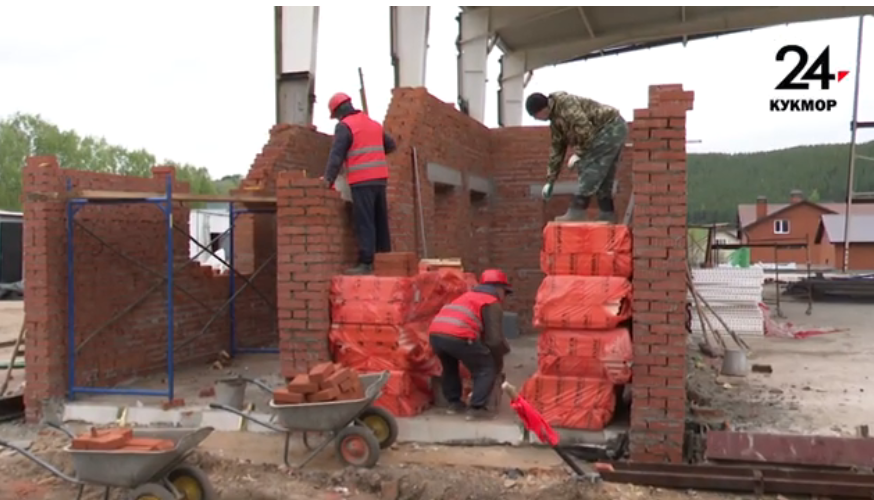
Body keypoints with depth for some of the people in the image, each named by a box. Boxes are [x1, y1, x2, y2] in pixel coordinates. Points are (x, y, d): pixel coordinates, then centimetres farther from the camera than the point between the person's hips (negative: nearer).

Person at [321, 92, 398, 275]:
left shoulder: (344, 126, -4)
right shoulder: (374, 123, 18)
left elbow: (336, 155, -11)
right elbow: (391, 145, 25)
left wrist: (329, 179, -12)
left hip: (362, 181, -7)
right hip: (380, 178, 7)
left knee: (364, 223, -8)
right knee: (381, 221, 11)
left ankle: (366, 263, -12)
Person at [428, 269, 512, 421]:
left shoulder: (469, 295, 36)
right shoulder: (492, 304, 13)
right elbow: (494, 338, 5)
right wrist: (499, 364, 19)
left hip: (435, 333, 7)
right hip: (458, 336, -7)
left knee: (450, 366, 34)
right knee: (487, 369, 10)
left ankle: (454, 403, 34)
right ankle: (477, 408, 4)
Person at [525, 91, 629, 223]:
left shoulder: (565, 104, -17)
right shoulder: (555, 121, 14)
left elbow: (585, 129, -26)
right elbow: (557, 149, 21)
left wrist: (578, 154, -16)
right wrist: (550, 181, 22)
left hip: (611, 127, -10)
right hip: (613, 129, 10)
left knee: (589, 170, -12)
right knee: (602, 178, 11)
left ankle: (576, 214, -11)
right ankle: (607, 217, 14)